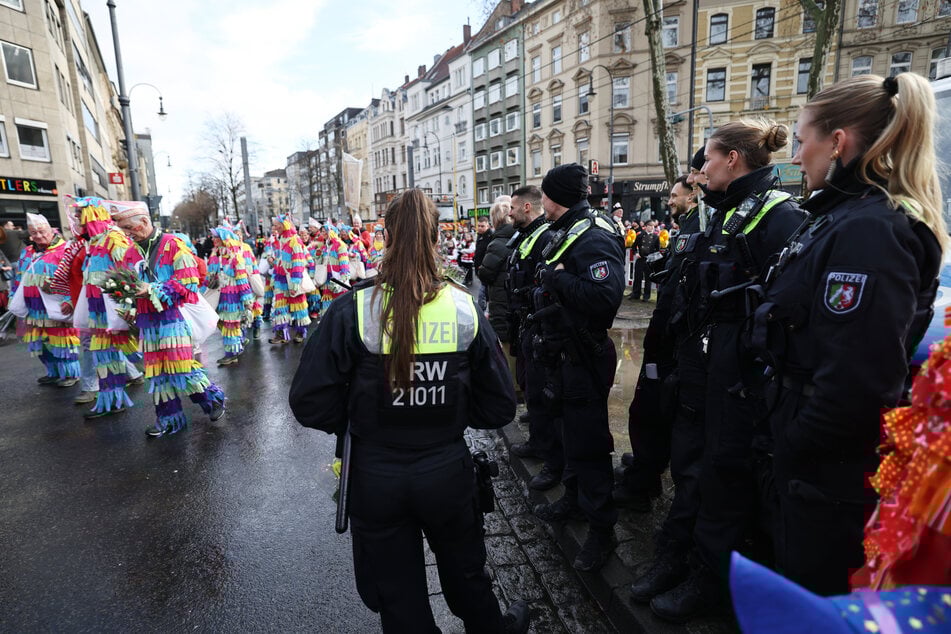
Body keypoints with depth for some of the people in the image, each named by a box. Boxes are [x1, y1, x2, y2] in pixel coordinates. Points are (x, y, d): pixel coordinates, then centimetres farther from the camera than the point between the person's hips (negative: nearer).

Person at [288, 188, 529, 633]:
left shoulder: (354, 309, -16)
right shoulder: (464, 307, -10)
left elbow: (310, 402, -15)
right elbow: (499, 406, -5)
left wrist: (353, 424, 4)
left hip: (377, 476, -1)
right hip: (447, 471, 2)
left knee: (398, 597, 23)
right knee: (465, 573, 29)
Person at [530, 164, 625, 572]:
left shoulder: (593, 238, -20)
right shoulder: (566, 234, 12)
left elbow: (606, 295, -35)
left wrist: (558, 278, -25)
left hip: (583, 357, -10)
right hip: (564, 353, 10)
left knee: (588, 440, 1)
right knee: (571, 429, 22)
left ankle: (602, 528, 17)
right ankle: (574, 499, 42)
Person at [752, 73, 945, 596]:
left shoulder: (869, 230, -23)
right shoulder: (846, 217, 9)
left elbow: (859, 376, -29)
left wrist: (794, 447, -15)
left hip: (831, 470, -9)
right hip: (819, 455, 9)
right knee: (800, 582, 26)